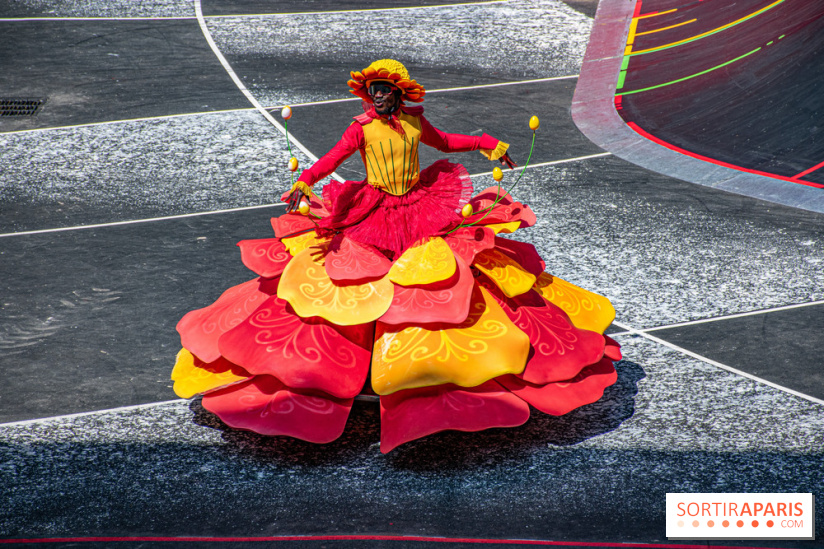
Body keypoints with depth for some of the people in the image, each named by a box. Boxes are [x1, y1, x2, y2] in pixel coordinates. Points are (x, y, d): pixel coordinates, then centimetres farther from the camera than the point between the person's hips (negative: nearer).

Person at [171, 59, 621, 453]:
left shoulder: (414, 123, 4)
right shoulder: (362, 128, -5)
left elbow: (445, 141, 22)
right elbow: (332, 159, -16)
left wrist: (490, 146, 22)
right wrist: (302, 184, -33)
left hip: (422, 215, 2)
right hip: (373, 217, -2)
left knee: (445, 283, -3)